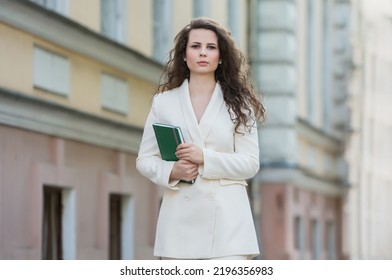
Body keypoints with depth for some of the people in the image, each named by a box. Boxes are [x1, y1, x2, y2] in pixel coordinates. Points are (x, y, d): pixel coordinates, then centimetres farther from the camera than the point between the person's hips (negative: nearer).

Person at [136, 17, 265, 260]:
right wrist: (172, 171, -11)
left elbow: (251, 163, 1)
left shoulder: (238, 104, 7)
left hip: (227, 220, -1)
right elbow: (145, 159, 11)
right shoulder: (164, 102, 11)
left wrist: (205, 158, -14)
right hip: (181, 219, 2)